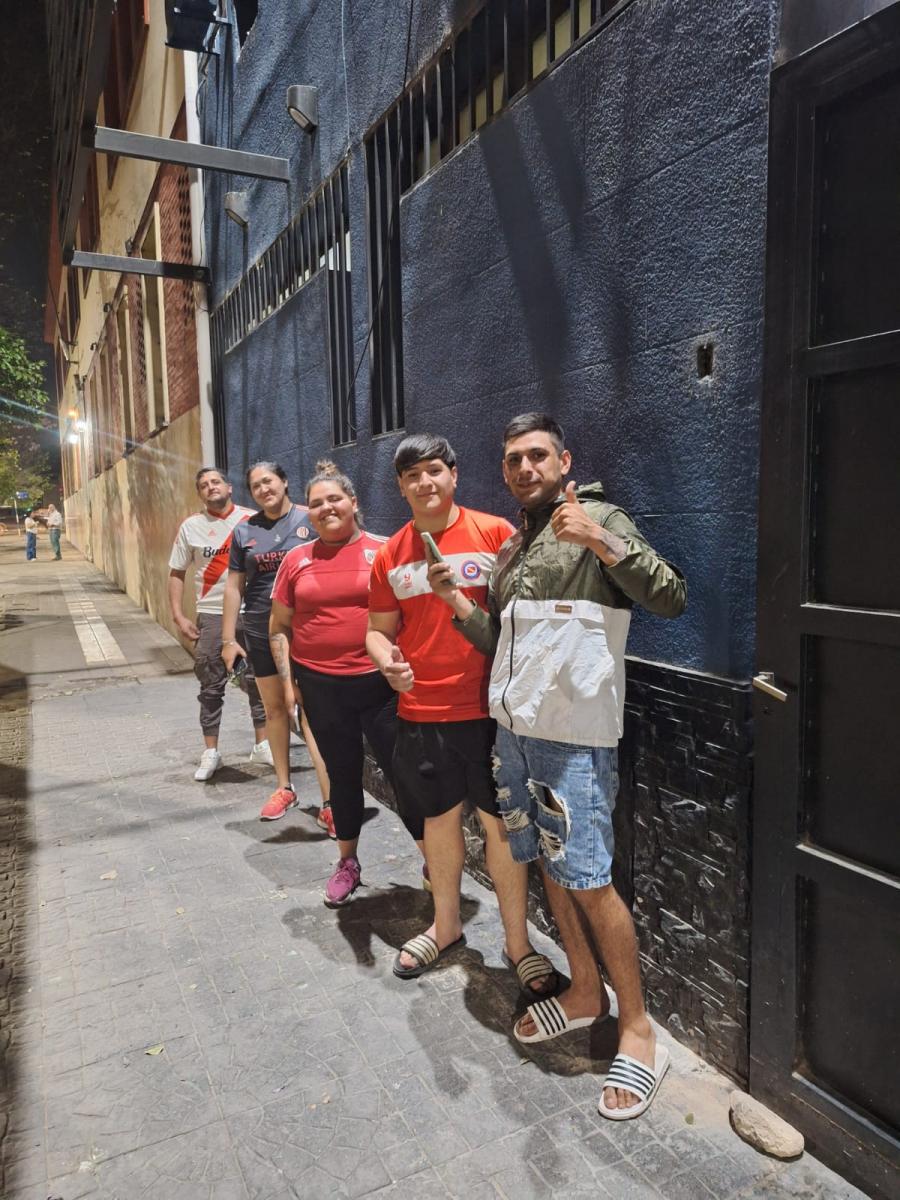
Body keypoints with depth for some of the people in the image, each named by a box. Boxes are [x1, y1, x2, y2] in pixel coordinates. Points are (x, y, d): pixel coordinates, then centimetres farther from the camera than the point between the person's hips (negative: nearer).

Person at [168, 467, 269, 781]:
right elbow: (176, 573, 8)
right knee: (211, 686, 7)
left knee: (258, 680, 8)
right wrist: (178, 616, 0)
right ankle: (211, 752, 19)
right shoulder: (191, 527, 4)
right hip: (212, 616, 1)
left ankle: (262, 745, 21)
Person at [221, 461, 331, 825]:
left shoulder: (311, 520, -2)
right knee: (274, 708, 13)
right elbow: (234, 587, 11)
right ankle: (284, 786, 29)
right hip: (261, 634, 4)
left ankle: (329, 801, -5)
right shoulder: (245, 531, 8)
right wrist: (228, 639, 8)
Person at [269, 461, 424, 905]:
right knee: (343, 774, 16)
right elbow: (278, 627, 13)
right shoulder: (296, 560, 5)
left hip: (380, 682, -2)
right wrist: (287, 681, 5)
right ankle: (347, 862, 36)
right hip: (321, 687, 3)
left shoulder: (384, 551, -3)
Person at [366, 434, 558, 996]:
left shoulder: (495, 533, -6)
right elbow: (379, 629, 11)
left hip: (488, 705, -3)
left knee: (500, 820, 7)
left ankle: (518, 942, 25)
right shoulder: (391, 555, 5)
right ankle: (447, 925, 39)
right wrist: (388, 662, -8)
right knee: (439, 817, 17)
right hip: (421, 711, 4)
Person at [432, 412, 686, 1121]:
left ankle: (638, 1029, 15)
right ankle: (585, 992, 34)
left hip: (572, 734, -8)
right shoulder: (511, 549, 17)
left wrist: (600, 542, -27)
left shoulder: (601, 521, -5)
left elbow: (672, 599, -16)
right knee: (548, 864, 16)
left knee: (587, 877, -4)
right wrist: (458, 603, 3)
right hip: (514, 728, 8)